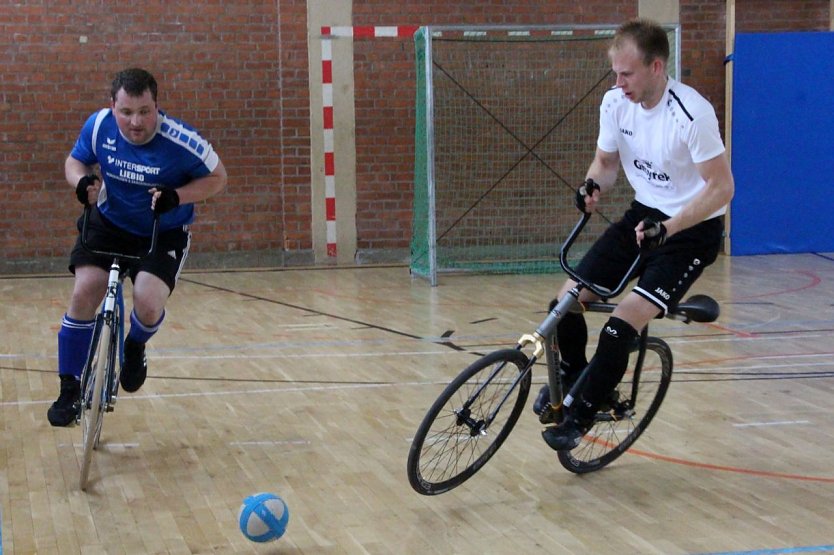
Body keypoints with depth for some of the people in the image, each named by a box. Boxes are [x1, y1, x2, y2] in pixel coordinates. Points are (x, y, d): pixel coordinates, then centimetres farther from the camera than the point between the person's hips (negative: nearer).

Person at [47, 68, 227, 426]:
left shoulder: (180, 142, -27)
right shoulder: (99, 125, -17)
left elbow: (217, 177, -12)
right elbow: (76, 161, 3)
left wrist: (178, 196, -29)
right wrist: (82, 181, -21)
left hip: (164, 233, -2)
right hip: (109, 224, 3)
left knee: (148, 303, -24)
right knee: (83, 294, -13)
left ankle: (135, 347, 15)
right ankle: (70, 390, 3)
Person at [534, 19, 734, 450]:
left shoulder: (692, 114, -26)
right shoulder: (615, 103, -6)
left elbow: (721, 186, -23)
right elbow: (607, 161, 9)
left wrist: (667, 228, -32)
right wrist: (593, 185, -14)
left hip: (691, 230, -6)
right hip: (642, 217, 6)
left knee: (624, 320, -20)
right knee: (569, 297, -5)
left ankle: (581, 413, -2)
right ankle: (573, 377, 23)